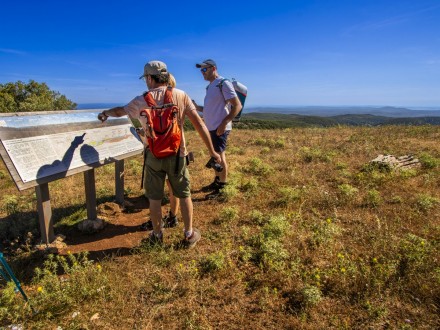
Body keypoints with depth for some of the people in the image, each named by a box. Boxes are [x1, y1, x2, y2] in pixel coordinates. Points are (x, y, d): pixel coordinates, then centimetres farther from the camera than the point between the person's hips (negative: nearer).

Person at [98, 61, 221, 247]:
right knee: (184, 195, 13)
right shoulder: (181, 96, -4)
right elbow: (199, 124, -8)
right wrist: (212, 151, -3)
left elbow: (120, 111, 16)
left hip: (154, 155, 0)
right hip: (177, 155, 0)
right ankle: (189, 235, 24)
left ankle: (157, 235, 29)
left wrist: (106, 113, 39)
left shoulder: (142, 100, -2)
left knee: (154, 198, 14)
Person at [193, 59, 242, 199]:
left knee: (220, 156, -3)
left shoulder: (223, 83, -11)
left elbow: (237, 106, -16)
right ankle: (216, 182, 29)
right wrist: (196, 107, 6)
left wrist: (224, 123, -22)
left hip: (219, 128, -9)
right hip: (211, 127, 9)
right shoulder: (210, 86, 16)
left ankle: (223, 188, 7)